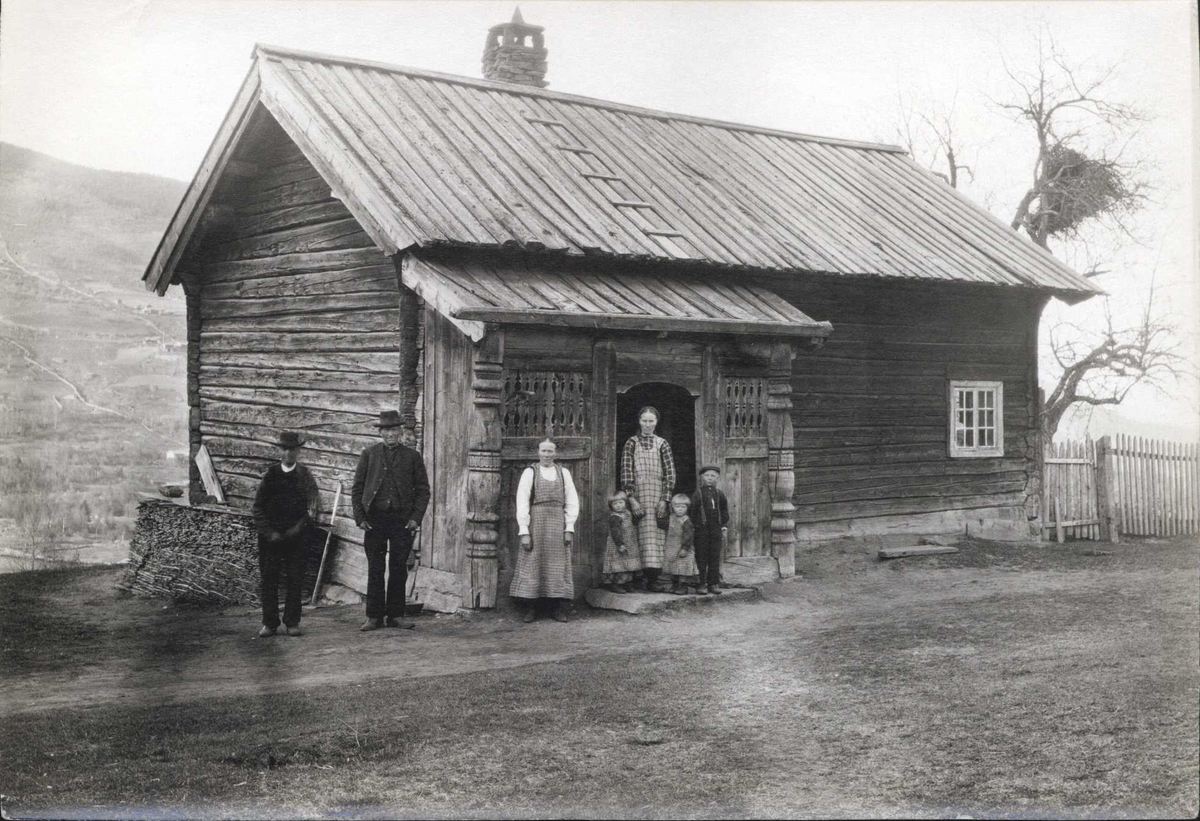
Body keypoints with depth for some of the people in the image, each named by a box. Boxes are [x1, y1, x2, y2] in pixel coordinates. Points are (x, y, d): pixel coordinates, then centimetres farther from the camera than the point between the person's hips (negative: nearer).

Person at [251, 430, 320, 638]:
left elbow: (313, 505, -1)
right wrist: (269, 533, -6)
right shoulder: (270, 474, 4)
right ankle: (269, 623, 10)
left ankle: (292, 622, 9)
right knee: (268, 579, 2)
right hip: (270, 536, 0)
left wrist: (298, 527, -13)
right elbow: (258, 508, 3)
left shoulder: (304, 475, 3)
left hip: (295, 536, 0)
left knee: (295, 580, 0)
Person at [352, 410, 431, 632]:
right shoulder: (369, 455, 8)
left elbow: (423, 490, 7)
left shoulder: (412, 457, 7)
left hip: (402, 520, 0)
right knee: (375, 570, 3)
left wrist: (416, 518, -4)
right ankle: (374, 616, 9)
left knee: (399, 569, 4)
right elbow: (357, 488, 7)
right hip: (374, 519, 0)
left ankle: (395, 615, 13)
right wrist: (360, 518, -3)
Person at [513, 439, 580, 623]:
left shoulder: (564, 473, 9)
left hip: (558, 525, 2)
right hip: (535, 523, -2)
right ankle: (530, 609, 5)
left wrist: (569, 528, 0)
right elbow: (522, 502, -2)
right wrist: (524, 531, -9)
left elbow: (572, 502, 9)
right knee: (531, 565, -1)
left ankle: (560, 609, 7)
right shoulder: (529, 472, 2)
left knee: (558, 566, 2)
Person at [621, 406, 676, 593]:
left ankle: (652, 577, -5)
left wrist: (664, 500, -5)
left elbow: (670, 473, 5)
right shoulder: (631, 443, 6)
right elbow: (626, 472, -1)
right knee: (644, 534, -8)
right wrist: (632, 499, -11)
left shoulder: (662, 444, 10)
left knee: (657, 535, -4)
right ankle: (640, 576, -8)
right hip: (638, 493, -1)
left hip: (658, 495, 1)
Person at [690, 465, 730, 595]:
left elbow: (725, 511, 14)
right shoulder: (698, 493, 0)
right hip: (701, 529, -3)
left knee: (715, 557, 4)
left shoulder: (719, 494, 9)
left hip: (716, 530, 3)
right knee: (701, 557, 0)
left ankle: (714, 583, 10)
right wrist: (693, 525, -6)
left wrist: (724, 526, 7)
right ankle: (701, 583, 5)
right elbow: (691, 511, -1)